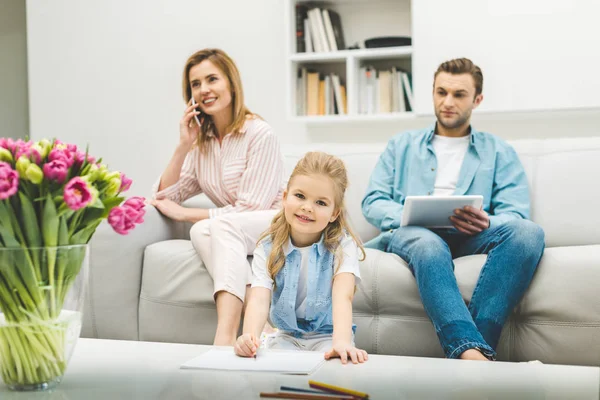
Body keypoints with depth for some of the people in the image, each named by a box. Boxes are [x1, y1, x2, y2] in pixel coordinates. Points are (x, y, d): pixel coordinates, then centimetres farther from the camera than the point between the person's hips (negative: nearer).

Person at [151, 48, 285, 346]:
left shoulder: (260, 134, -10)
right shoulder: (202, 141, 11)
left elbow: (249, 209, -15)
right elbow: (164, 197, 7)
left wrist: (183, 214, -12)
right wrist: (183, 145, -5)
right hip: (231, 236, 5)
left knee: (222, 226, -34)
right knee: (200, 231, -27)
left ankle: (225, 337, -48)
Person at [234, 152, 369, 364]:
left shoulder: (342, 245, -12)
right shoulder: (268, 249, -7)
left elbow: (342, 297, -28)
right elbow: (259, 299, -21)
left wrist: (342, 341, -48)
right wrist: (249, 336, -44)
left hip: (328, 336, -2)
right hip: (287, 336, 2)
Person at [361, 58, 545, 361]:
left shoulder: (499, 152, 22)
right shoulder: (401, 146, 25)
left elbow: (515, 213, 8)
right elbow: (372, 202, 13)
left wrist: (487, 223, -16)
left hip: (469, 238, 1)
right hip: (409, 233, 0)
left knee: (528, 232, -31)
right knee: (428, 243, -39)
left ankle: (477, 342, -44)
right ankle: (471, 350, -53)